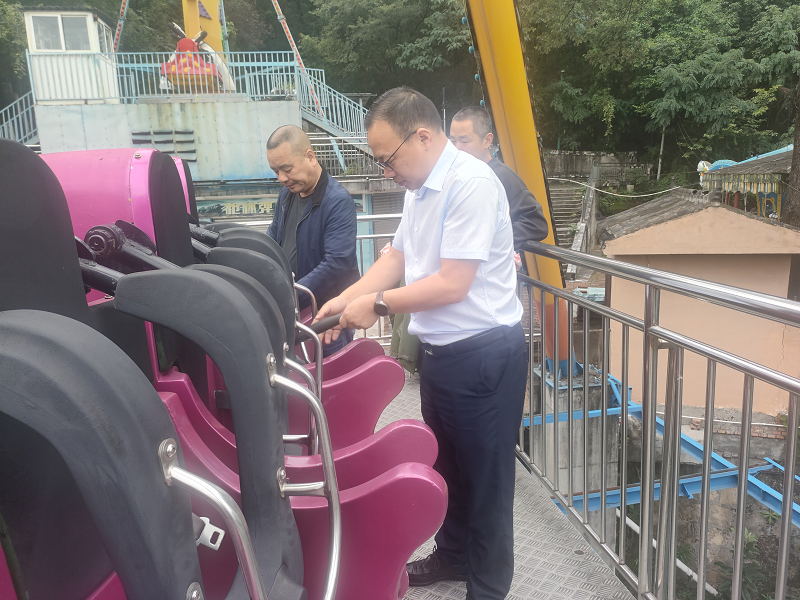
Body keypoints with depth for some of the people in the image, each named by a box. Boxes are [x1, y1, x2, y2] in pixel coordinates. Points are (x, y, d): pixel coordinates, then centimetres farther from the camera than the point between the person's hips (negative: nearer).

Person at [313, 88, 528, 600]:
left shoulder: (471, 183, -20)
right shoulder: (420, 188, 8)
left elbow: (452, 284, -24)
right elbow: (398, 257, 14)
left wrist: (379, 303, -12)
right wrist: (344, 301, 2)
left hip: (483, 355, -9)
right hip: (439, 350, 9)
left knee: (485, 477, 9)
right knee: (447, 465, 24)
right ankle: (453, 555, 47)